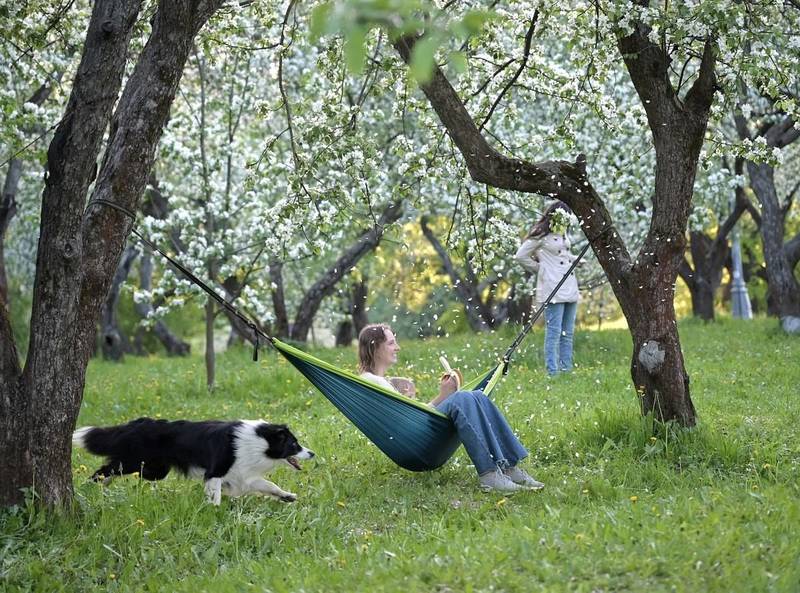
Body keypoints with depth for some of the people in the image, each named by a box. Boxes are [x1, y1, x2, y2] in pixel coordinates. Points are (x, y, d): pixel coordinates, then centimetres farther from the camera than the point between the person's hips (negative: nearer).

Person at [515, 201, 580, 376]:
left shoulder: (563, 233, 15)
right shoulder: (541, 235, -8)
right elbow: (521, 256, -5)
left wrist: (575, 259, 11)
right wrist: (539, 268, -2)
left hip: (570, 288, 8)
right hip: (553, 290, -8)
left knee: (568, 333, 10)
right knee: (554, 332, -10)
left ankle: (567, 370, 14)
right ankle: (553, 372, -8)